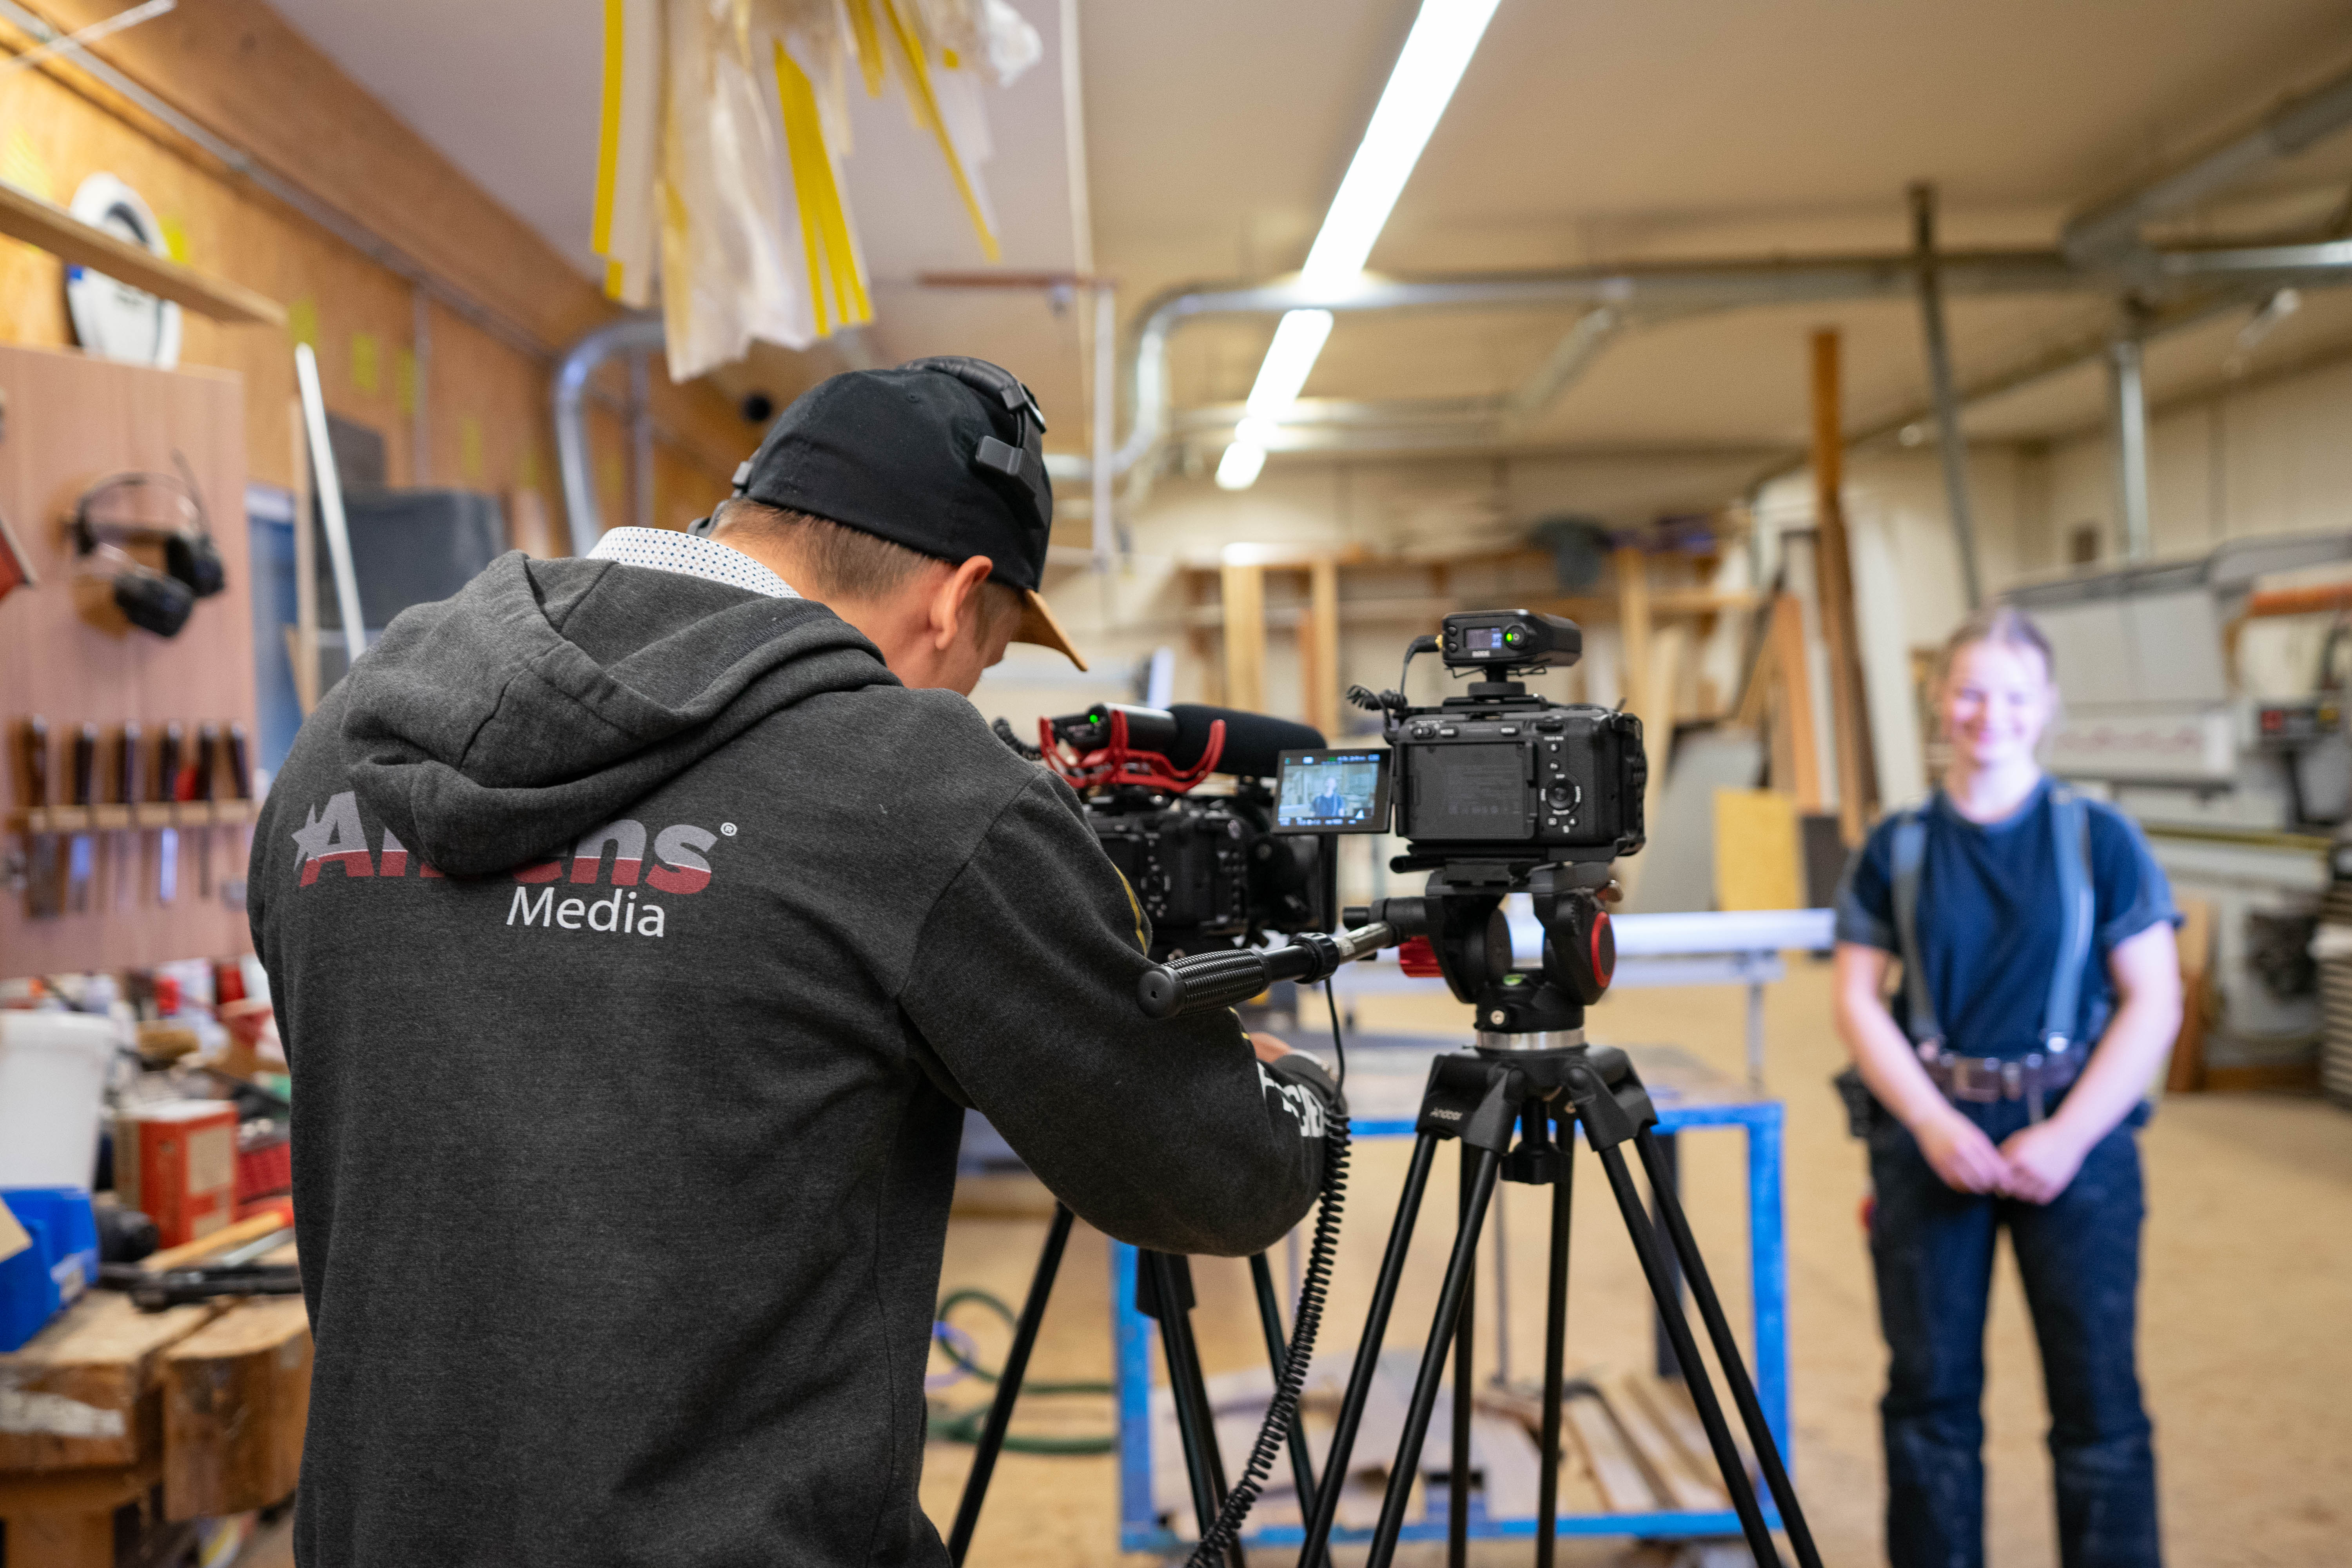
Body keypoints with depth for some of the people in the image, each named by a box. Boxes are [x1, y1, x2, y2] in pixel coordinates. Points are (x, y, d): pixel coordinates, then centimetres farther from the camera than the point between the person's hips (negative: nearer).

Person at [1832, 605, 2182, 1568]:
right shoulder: (1897, 848, 5)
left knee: (2097, 1396, 1)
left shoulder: (2099, 839, 0)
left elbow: (2154, 1003, -3)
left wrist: (2065, 1137, -12)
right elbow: (1857, 1000, 3)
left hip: (2071, 1134, -1)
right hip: (1930, 1133, 2)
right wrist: (1934, 1124, -9)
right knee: (1930, 1390, 9)